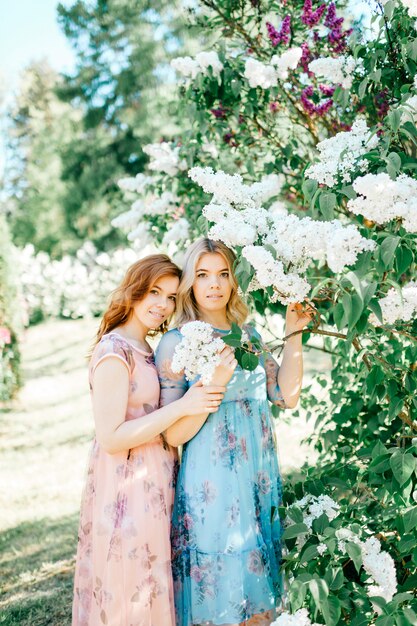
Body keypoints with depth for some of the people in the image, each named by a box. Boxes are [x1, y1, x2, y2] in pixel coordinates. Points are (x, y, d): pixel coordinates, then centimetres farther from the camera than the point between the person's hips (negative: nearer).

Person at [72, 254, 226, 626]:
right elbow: (111, 438, -21)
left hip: (154, 485, 9)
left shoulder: (144, 350, 12)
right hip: (127, 488, -9)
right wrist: (182, 406, -22)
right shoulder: (114, 351, -16)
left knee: (151, 592, 17)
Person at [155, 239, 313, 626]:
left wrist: (294, 335, -1)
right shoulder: (176, 343, -7)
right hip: (211, 484, -5)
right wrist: (215, 383, -23)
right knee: (218, 586, 3)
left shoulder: (249, 336, 9)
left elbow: (287, 396, 2)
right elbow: (174, 434, -11)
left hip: (259, 479, 5)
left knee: (255, 588, 14)